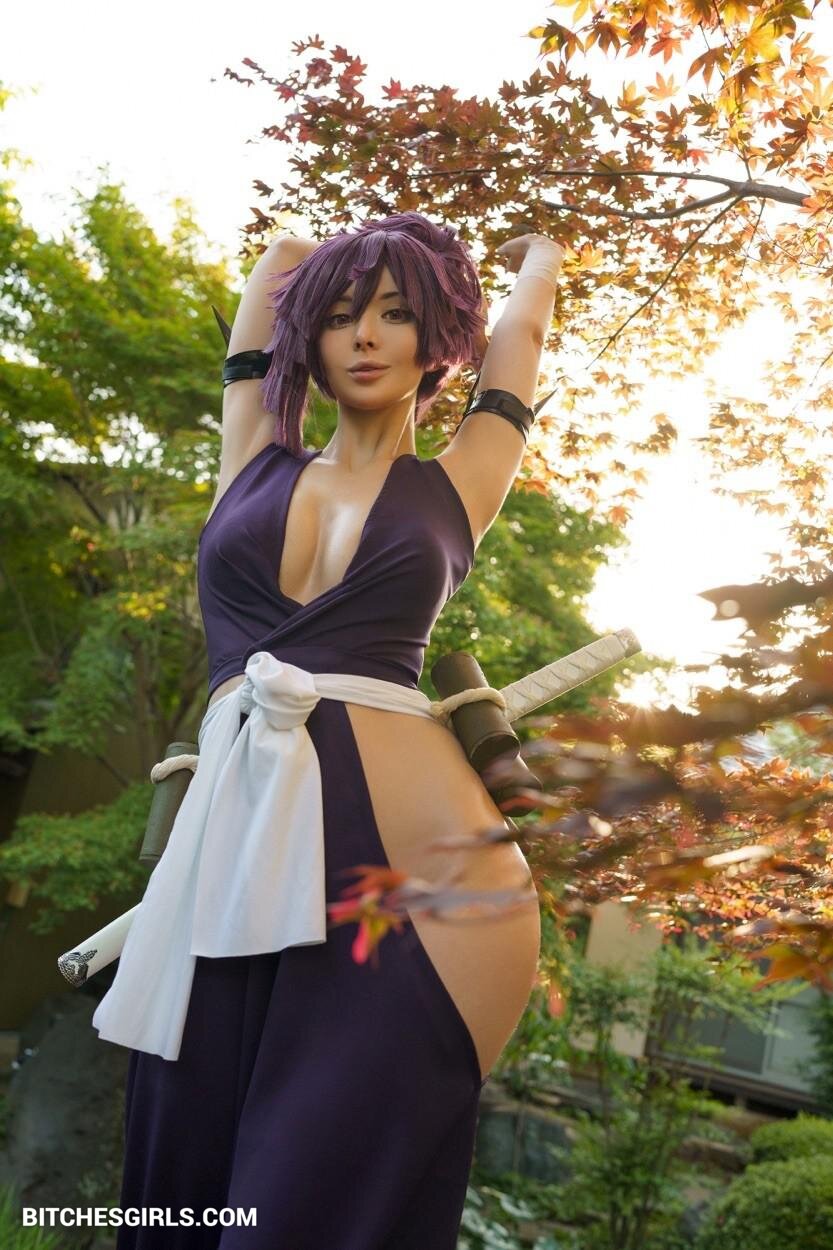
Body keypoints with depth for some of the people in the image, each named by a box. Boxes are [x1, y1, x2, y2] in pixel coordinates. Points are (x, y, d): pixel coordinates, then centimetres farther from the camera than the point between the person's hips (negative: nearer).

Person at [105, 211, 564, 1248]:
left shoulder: (453, 484, 11)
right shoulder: (257, 461, 16)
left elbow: (531, 295, 24)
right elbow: (278, 258, 28)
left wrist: (534, 256, 44)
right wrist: (310, 269, 45)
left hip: (407, 854, -2)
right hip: (231, 847, 3)